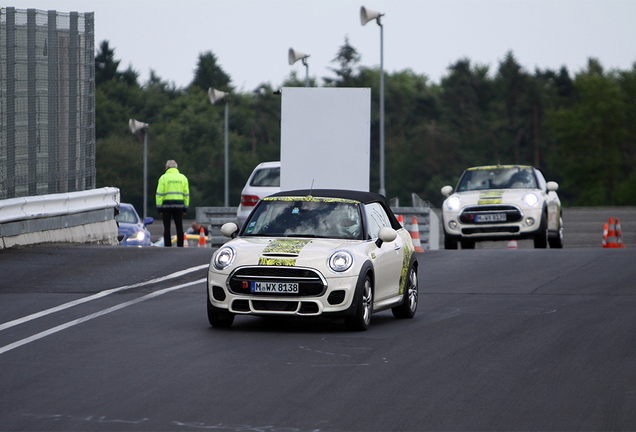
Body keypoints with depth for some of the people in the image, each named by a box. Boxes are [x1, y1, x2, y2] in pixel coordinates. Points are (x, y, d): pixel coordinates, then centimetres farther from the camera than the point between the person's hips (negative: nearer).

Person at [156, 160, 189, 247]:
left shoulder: (163, 178, -1)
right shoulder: (183, 178, 9)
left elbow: (159, 194, -4)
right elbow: (186, 194, 10)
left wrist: (159, 207, -1)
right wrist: (185, 208, 13)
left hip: (166, 204, -2)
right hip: (179, 205, 2)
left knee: (167, 228, 2)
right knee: (179, 228, 5)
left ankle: (167, 246, -2)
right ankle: (180, 246, 0)